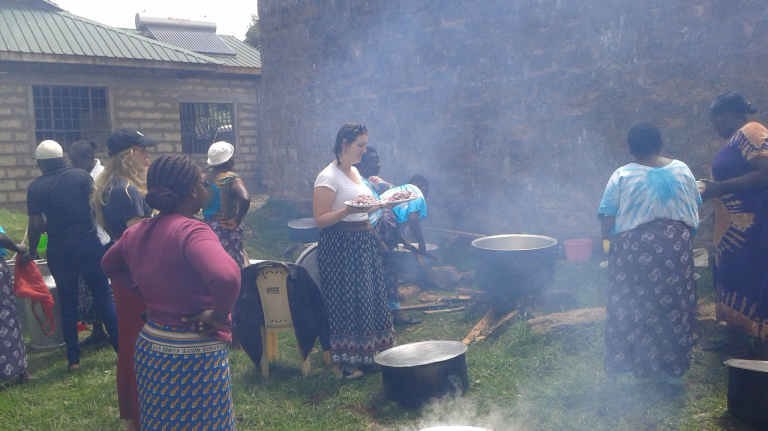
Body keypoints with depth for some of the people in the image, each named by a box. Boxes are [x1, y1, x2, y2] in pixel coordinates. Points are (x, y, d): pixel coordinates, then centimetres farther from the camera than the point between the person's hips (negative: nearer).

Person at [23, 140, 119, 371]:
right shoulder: (81, 175, -1)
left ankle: (73, 358, 15)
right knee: (104, 298, 5)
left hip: (59, 251, 1)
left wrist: (31, 252, 13)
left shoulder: (35, 188, 0)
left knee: (67, 303, 10)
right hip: (89, 245, -1)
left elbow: (36, 226, 0)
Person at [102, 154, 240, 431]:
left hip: (149, 348, 7)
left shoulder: (136, 232, 2)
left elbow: (110, 264, 24)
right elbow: (226, 276, -42)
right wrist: (219, 314, -24)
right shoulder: (190, 230, -23)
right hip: (194, 355, -7)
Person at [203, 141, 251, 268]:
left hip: (207, 228, 7)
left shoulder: (204, 178, 6)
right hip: (226, 230, -7)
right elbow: (245, 199, -31)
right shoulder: (232, 179, -14)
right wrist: (237, 221, -20)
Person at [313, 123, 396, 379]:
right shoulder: (328, 177, -14)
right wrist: (349, 210, -31)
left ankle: (366, 352, 27)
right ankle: (343, 360, 12)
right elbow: (320, 219, -19)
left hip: (363, 242, 9)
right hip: (340, 245, -9)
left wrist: (382, 204, 11)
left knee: (368, 297, 13)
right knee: (344, 300, -1)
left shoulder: (355, 171, 13)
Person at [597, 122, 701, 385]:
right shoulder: (682, 171, 2)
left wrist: (608, 235, 10)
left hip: (635, 249, -2)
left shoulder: (622, 176, -7)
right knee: (674, 304, 11)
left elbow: (607, 220, -9)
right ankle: (673, 369, 19)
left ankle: (633, 363, 14)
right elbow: (694, 210, 9)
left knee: (633, 306, 8)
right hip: (676, 247, 3)